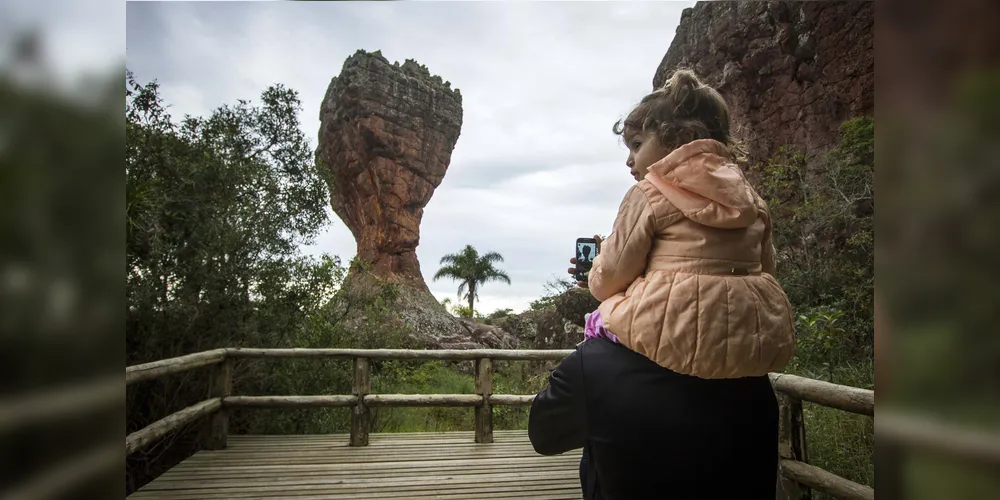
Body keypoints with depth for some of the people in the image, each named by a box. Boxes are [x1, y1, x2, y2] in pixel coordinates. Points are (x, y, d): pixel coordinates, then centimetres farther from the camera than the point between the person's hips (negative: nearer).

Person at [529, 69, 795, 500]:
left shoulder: (652, 190, -7)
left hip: (672, 342, -7)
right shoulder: (750, 198, 11)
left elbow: (608, 282, -6)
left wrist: (600, 265, 17)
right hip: (752, 347, 7)